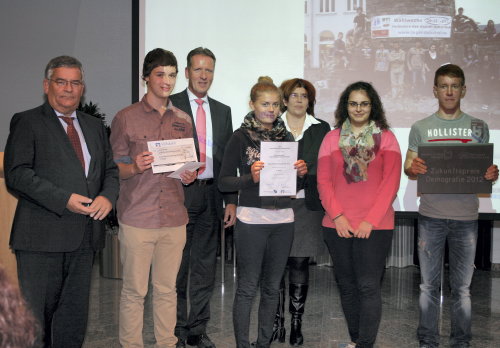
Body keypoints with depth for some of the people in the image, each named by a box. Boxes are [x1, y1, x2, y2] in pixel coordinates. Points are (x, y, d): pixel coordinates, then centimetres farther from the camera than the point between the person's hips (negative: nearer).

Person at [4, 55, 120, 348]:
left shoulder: (95, 126, 17)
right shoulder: (27, 122, 0)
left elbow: (110, 170, 17)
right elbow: (17, 173, -11)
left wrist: (107, 197, -5)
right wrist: (64, 200, -19)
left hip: (85, 236, 5)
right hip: (42, 236, -5)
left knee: (76, 315, 12)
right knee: (36, 314, 2)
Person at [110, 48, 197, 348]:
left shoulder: (183, 120, 12)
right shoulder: (125, 118, 0)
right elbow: (114, 168, 1)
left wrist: (189, 175, -2)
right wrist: (134, 167, -19)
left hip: (174, 218, 3)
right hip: (136, 218, -3)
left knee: (167, 289, 10)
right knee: (135, 290, 3)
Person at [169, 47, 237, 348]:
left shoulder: (223, 111, 13)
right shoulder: (170, 106, 0)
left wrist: (231, 200, 6)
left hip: (211, 198, 4)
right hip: (180, 195, -4)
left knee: (205, 267, 10)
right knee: (177, 267, 4)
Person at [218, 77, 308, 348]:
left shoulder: (286, 137, 11)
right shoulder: (240, 137, -3)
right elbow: (223, 182, -5)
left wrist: (301, 173, -3)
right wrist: (251, 177, -20)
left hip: (283, 220, 5)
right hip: (251, 220, -5)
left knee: (272, 287, 12)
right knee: (247, 287, 2)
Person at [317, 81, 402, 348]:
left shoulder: (386, 138, 4)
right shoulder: (332, 138, 9)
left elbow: (391, 183, -3)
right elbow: (323, 181, 4)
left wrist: (371, 220, -11)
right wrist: (337, 216, -8)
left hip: (375, 226, -2)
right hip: (338, 225, 3)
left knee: (368, 286, -6)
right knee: (347, 285, 10)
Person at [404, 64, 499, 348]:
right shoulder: (421, 128, 6)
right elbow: (409, 170, 6)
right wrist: (413, 169, -17)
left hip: (466, 215, 1)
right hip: (431, 215, 0)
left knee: (462, 286, 7)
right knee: (429, 284, 6)